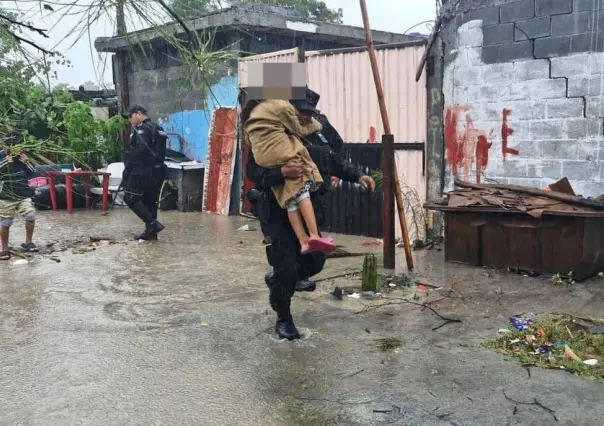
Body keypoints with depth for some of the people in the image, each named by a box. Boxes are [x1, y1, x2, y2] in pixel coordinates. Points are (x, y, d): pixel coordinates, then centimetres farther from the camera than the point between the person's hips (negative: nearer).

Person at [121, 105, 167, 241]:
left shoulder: (142, 129, -12)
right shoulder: (157, 128, 18)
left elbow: (139, 151, -23)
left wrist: (127, 170, -15)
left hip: (143, 171, -9)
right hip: (156, 171, 9)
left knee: (131, 198, -4)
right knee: (150, 201, 12)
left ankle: (152, 223, -12)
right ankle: (150, 231, 14)